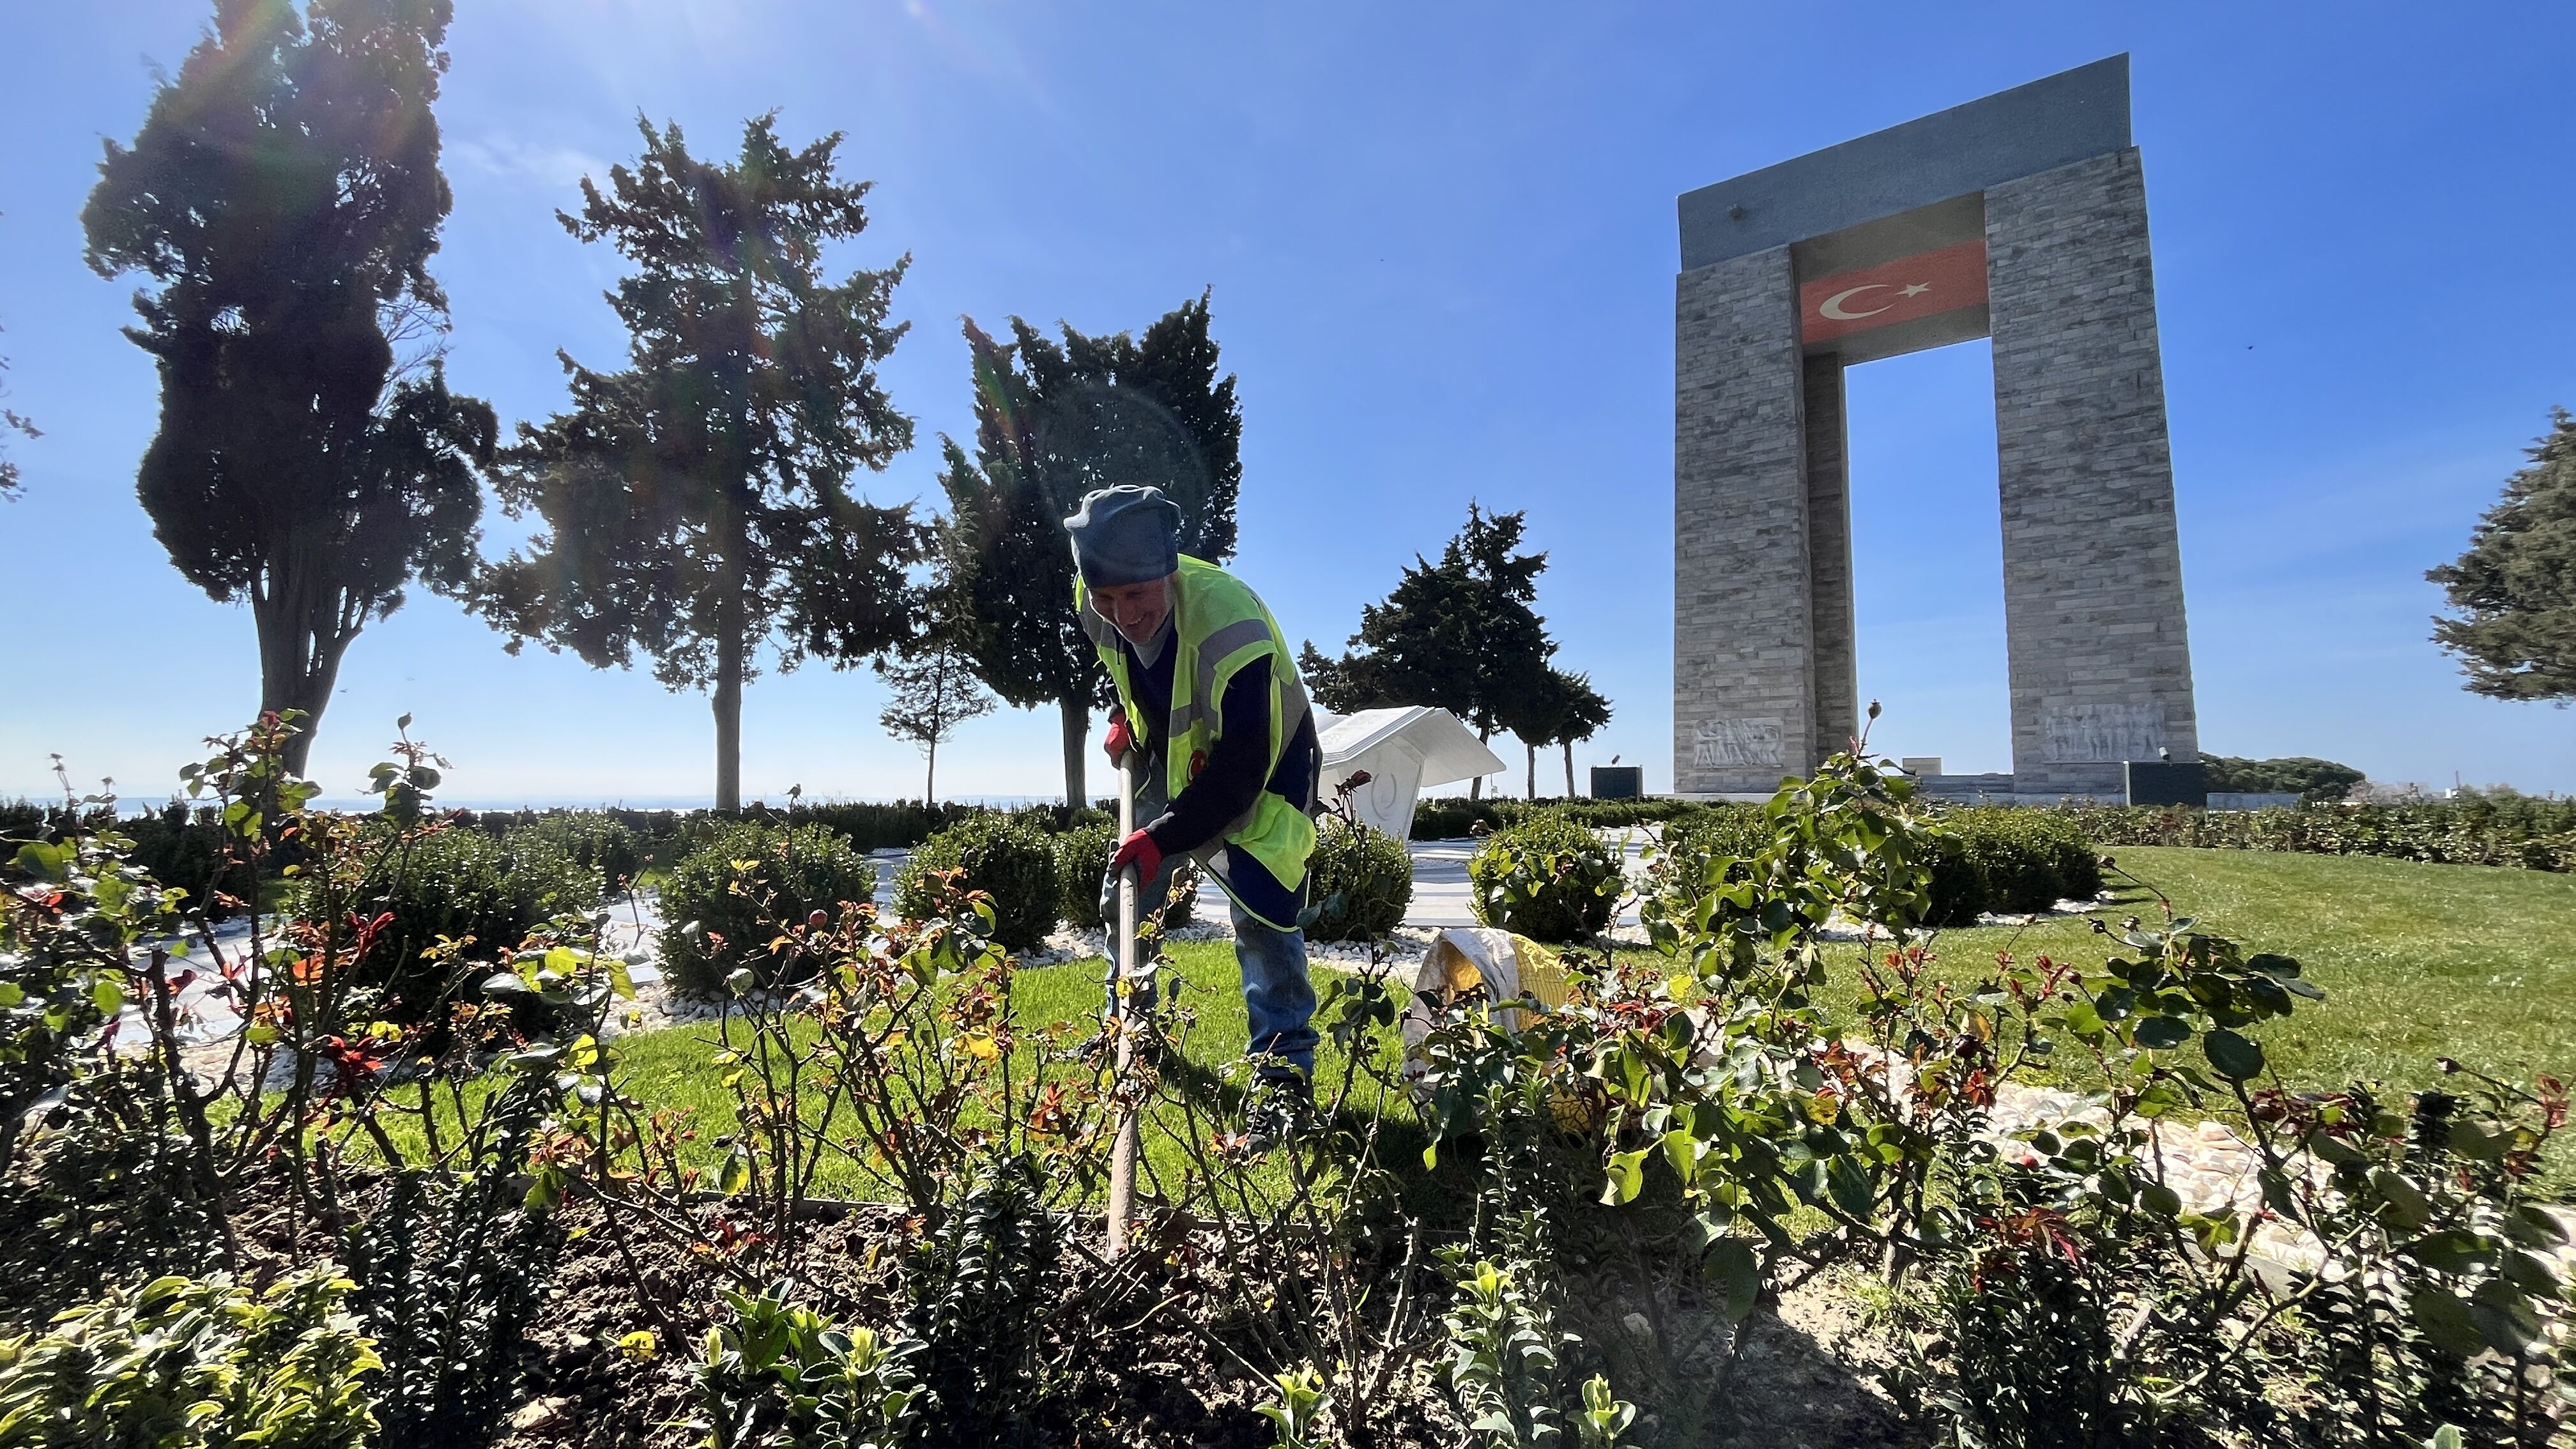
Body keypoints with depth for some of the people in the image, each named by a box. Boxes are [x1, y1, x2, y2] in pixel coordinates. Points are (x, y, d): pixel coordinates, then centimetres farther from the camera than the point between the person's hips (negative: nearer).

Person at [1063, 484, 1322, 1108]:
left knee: (1260, 909, -18)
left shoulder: (1232, 628, -40)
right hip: (1170, 758, 7)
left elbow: (1240, 770, -36)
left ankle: (1282, 1062, 0)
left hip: (1261, 765, -6)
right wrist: (1123, 715, -1)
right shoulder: (1095, 604, -19)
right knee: (1124, 897, 11)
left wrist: (1164, 837, -36)